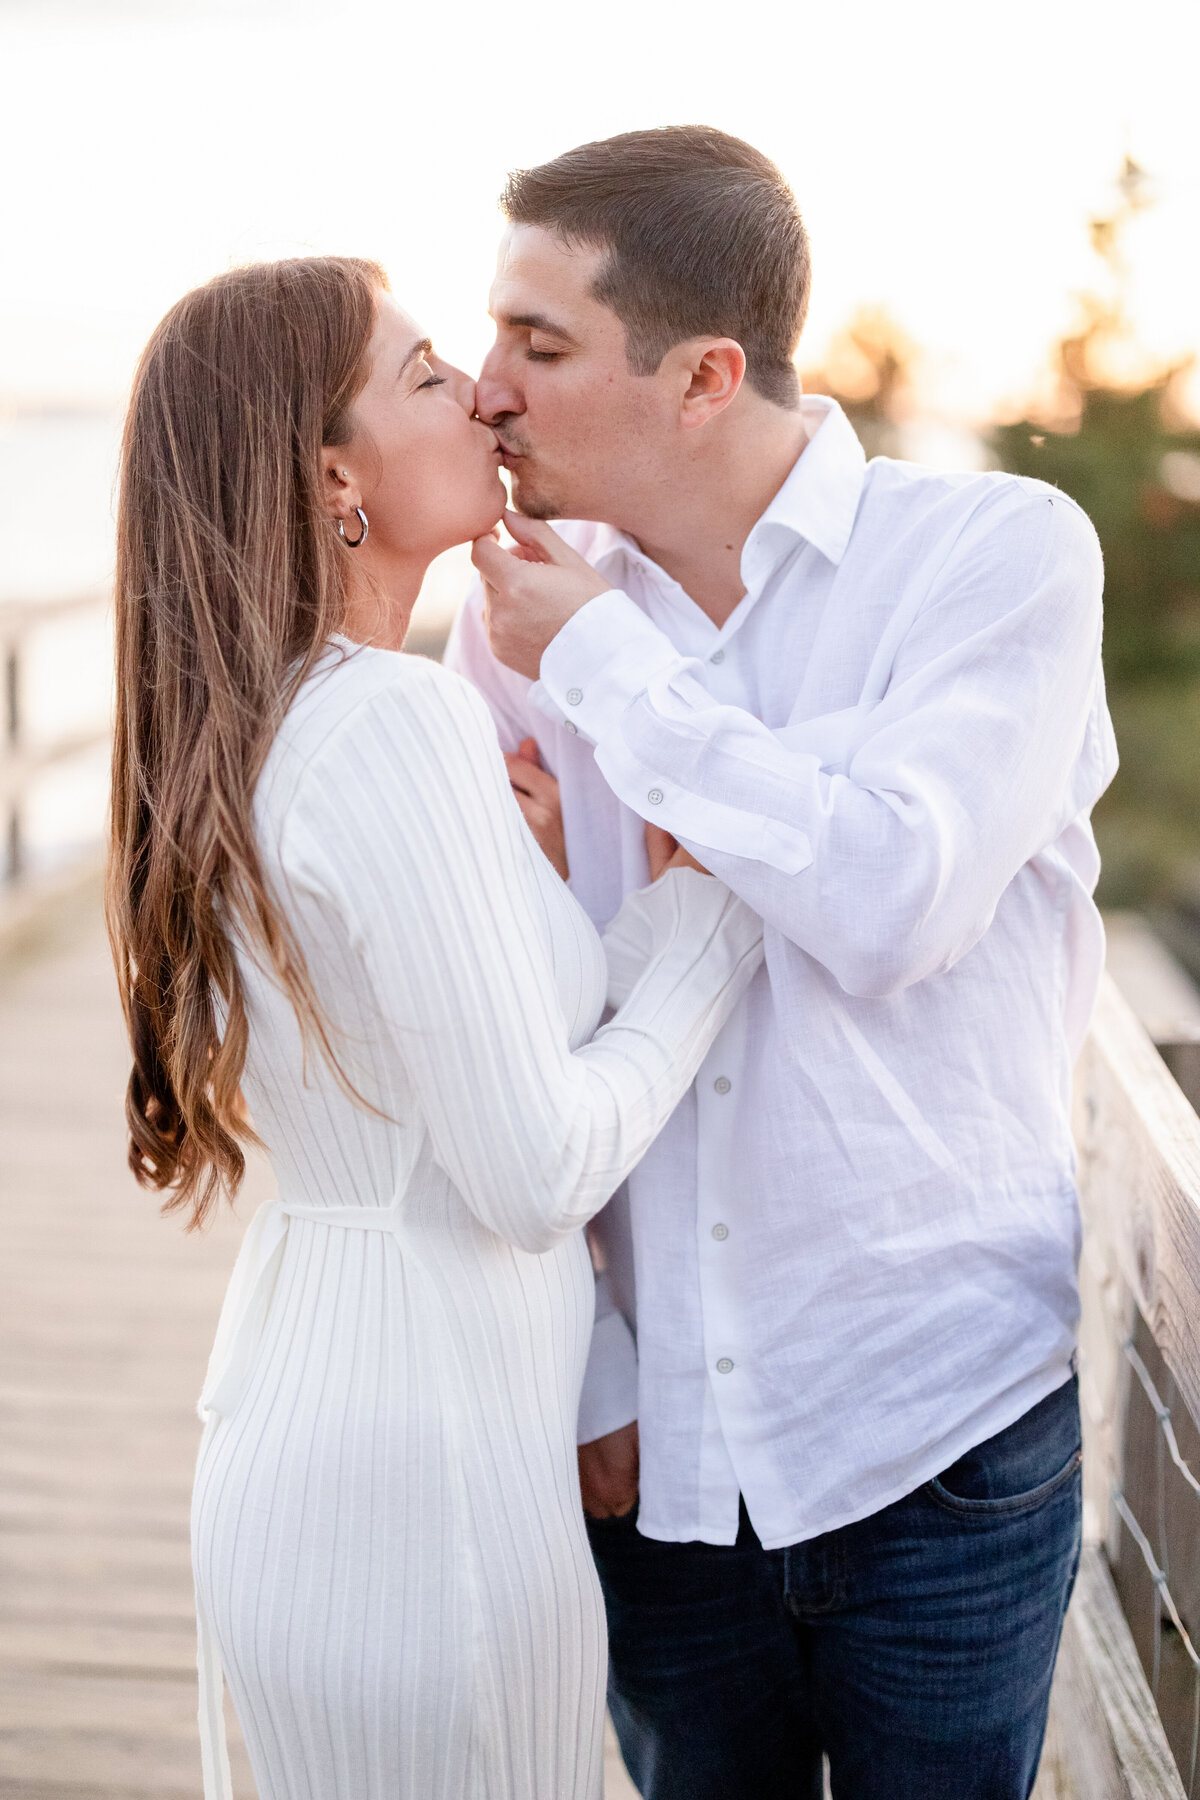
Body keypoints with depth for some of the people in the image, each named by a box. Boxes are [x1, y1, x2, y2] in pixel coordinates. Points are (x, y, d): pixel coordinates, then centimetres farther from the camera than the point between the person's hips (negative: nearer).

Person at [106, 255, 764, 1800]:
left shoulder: (245, 733, 8)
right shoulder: (398, 723, -20)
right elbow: (537, 1174, -20)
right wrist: (709, 919, -8)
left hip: (287, 1436, 9)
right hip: (421, 1479, -9)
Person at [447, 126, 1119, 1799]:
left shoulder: (1005, 555, -9)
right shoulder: (522, 616, 0)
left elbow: (887, 903, -24)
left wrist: (605, 662, -15)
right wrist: (568, 1375, 0)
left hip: (939, 1428, -3)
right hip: (654, 1443, 3)